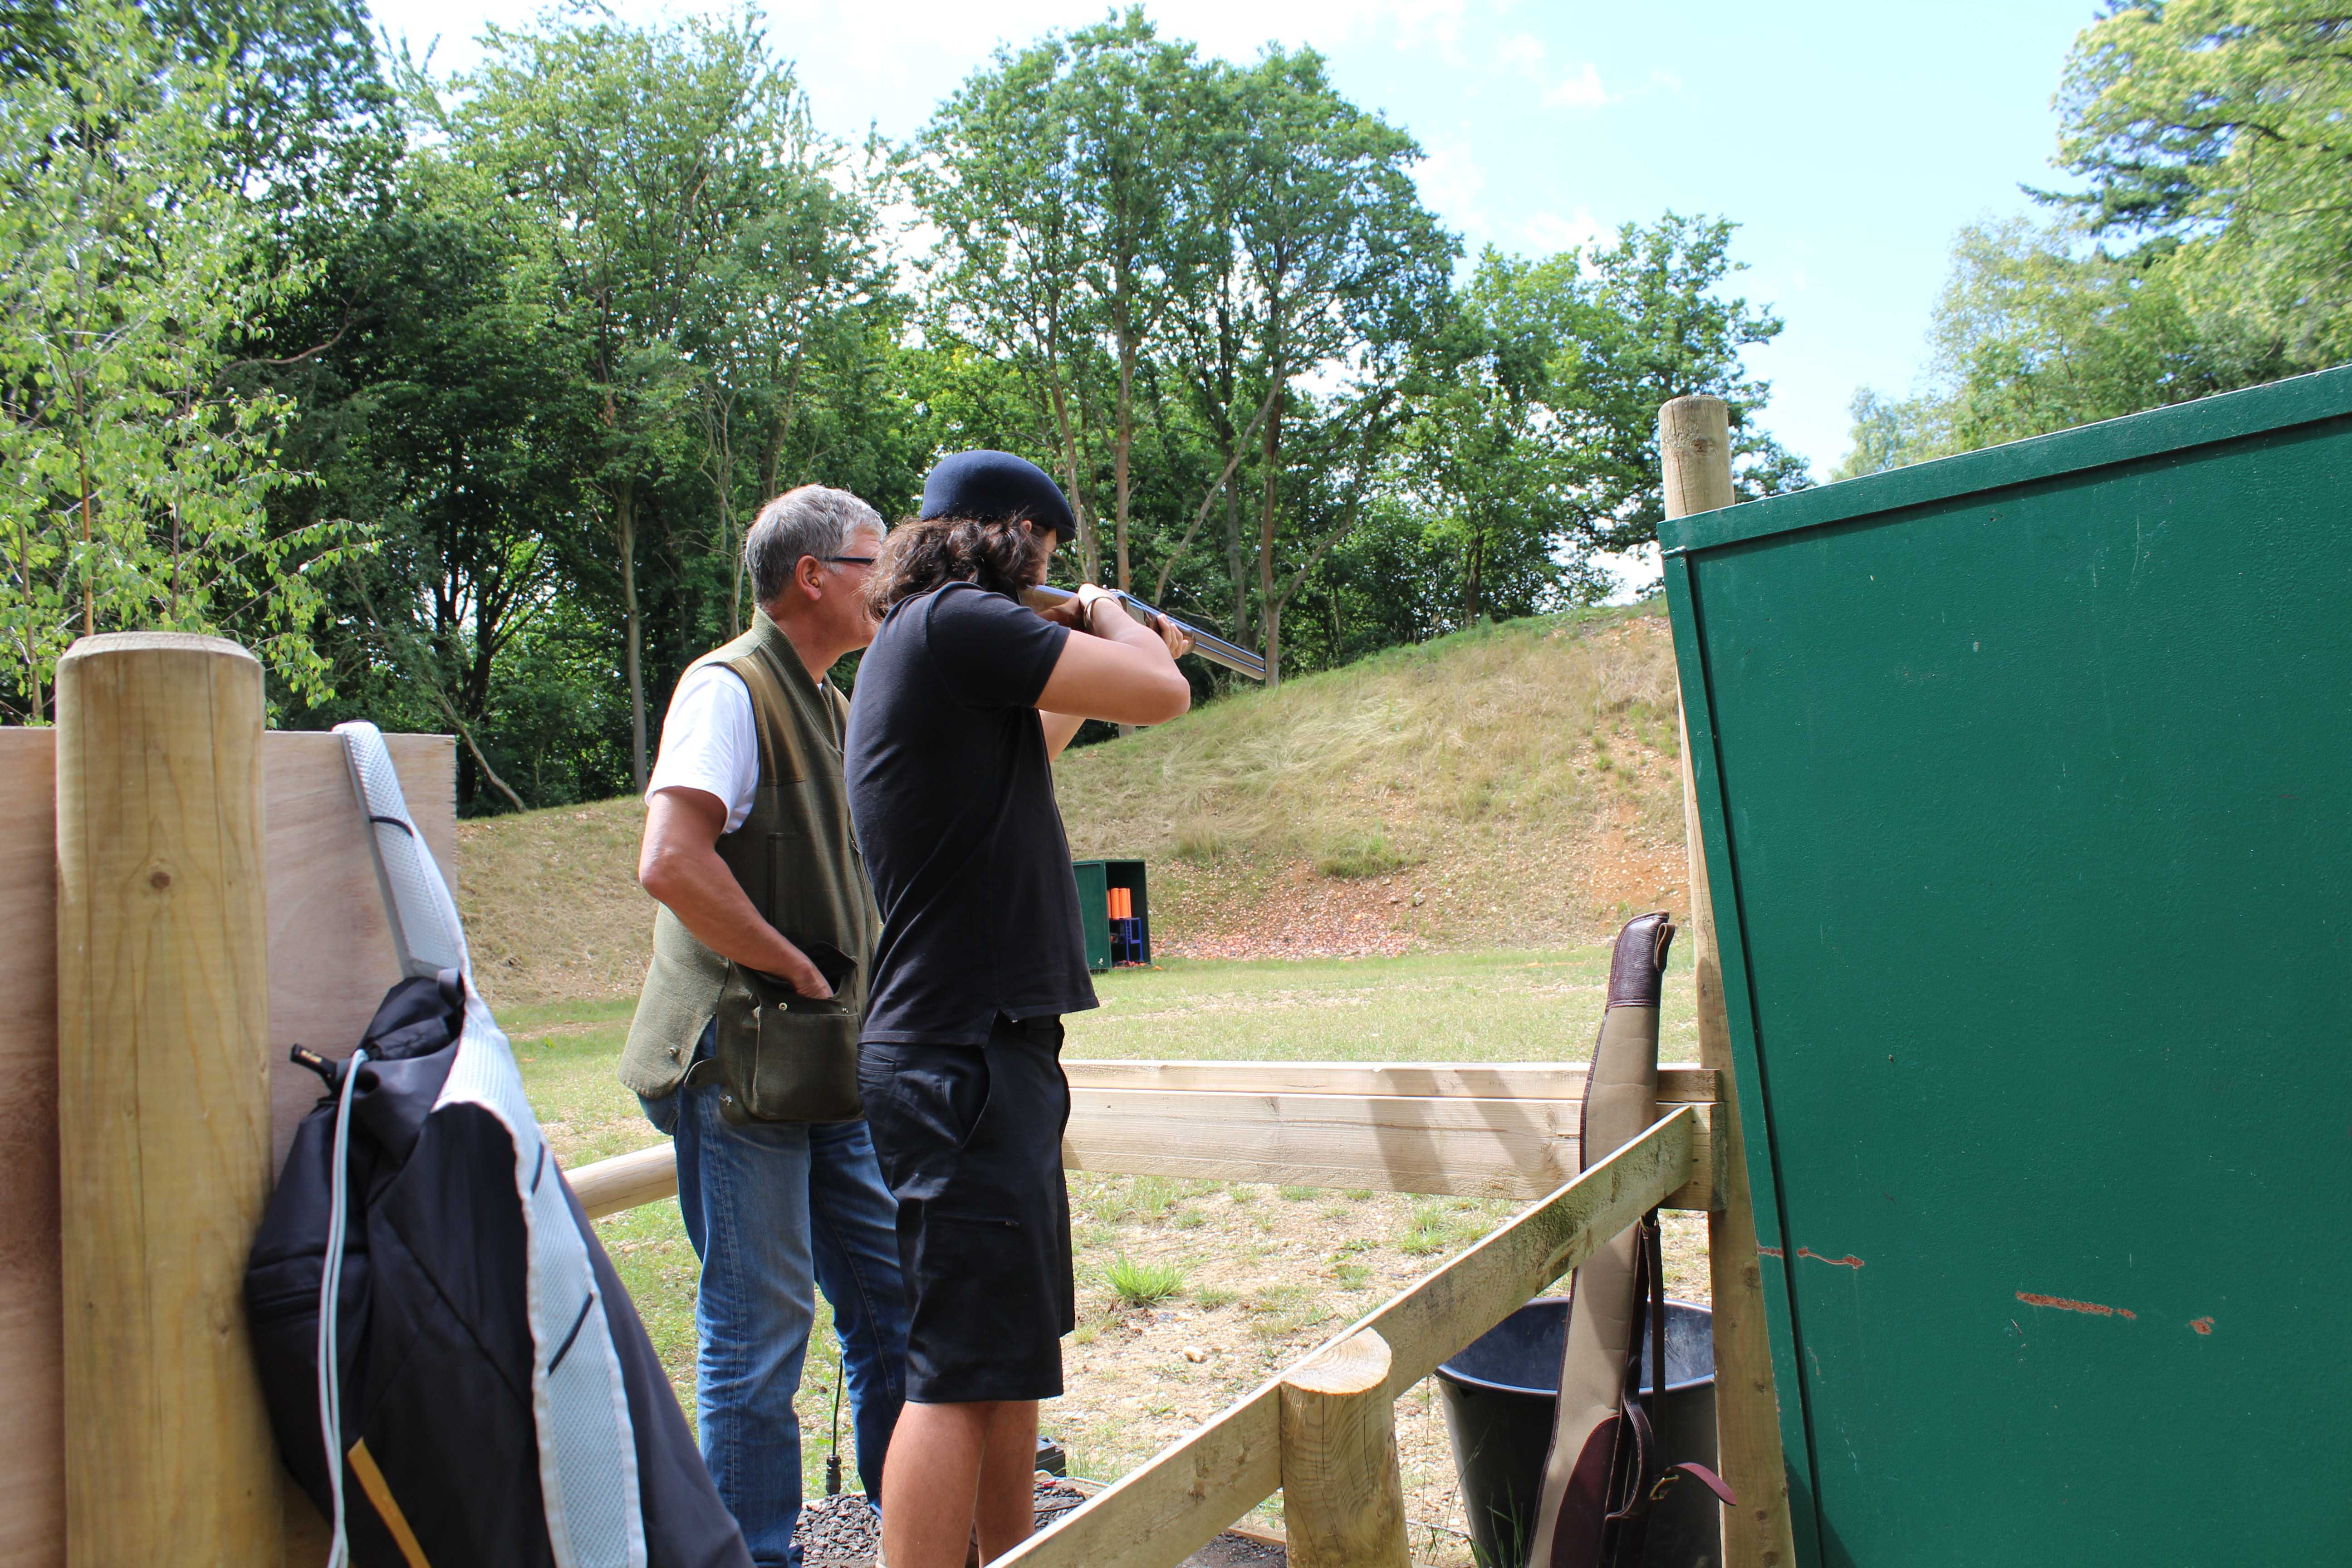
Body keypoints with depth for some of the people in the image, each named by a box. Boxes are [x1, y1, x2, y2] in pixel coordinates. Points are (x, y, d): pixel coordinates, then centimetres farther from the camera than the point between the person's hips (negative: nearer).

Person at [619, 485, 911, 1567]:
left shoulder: (829, 705, 16)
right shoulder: (730, 688, -12)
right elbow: (670, 864, -25)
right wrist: (798, 972, -16)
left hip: (832, 1066, 9)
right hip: (741, 1063, -9)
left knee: (894, 1304, 14)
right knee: (758, 1334, 3)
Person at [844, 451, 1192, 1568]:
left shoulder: (920, 643, 16)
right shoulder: (957, 622, -14)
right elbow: (1161, 696, -15)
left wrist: (1118, 649, 34)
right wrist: (1107, 617, 5)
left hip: (988, 1045, 10)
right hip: (964, 1056, -10)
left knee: (1019, 1342, 20)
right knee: (962, 1367, -5)